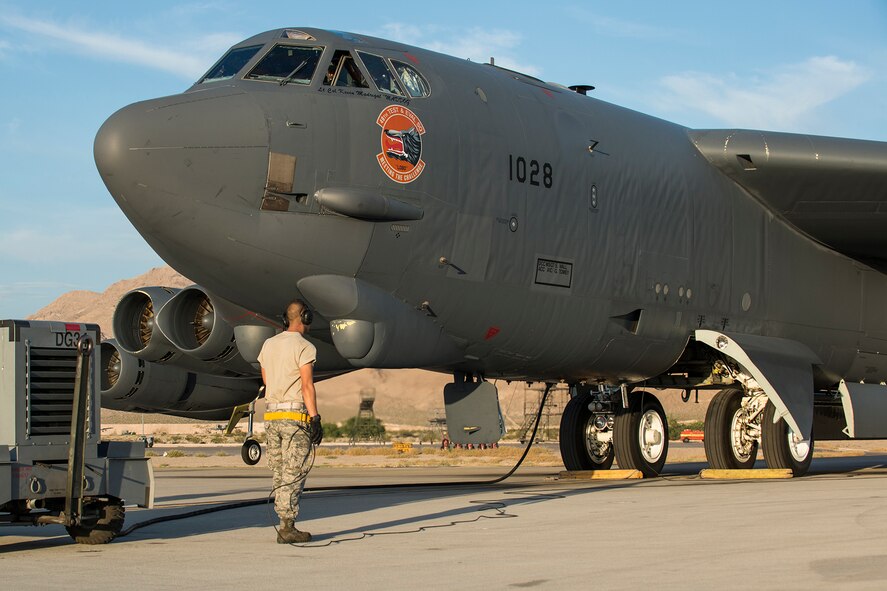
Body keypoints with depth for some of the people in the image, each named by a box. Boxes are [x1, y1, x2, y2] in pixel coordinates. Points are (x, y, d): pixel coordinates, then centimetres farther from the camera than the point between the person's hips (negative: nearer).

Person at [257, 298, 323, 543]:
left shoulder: (269, 344, 13)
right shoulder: (304, 348, -7)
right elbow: (307, 386, -14)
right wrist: (315, 420, -13)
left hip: (271, 415, 7)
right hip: (295, 415, -7)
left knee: (280, 474, 10)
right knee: (294, 474, -4)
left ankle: (285, 525, 11)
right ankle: (287, 527, -7)